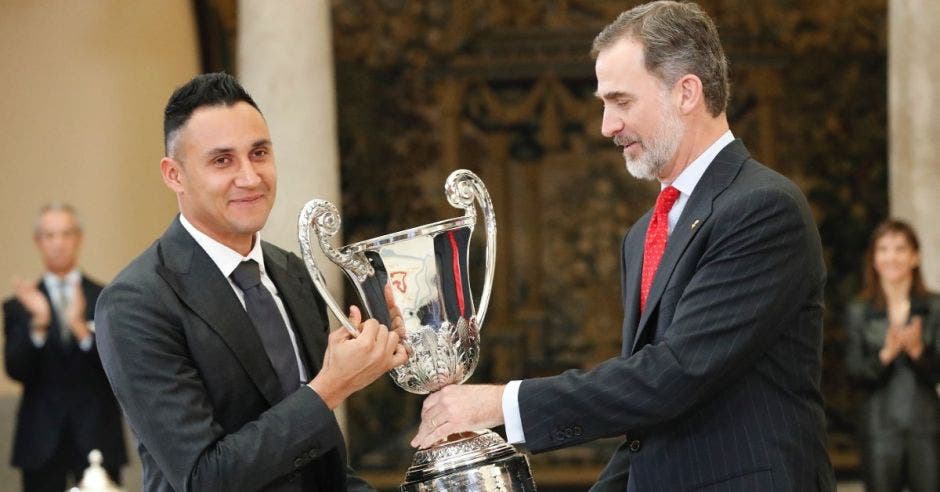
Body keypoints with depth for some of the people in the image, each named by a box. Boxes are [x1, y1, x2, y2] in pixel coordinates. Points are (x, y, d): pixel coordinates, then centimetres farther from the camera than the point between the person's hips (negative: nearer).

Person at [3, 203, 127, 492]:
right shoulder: (18, 307, 6)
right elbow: (16, 370, -4)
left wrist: (81, 328, -22)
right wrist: (38, 325, -21)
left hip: (97, 439, 0)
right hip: (42, 444, 0)